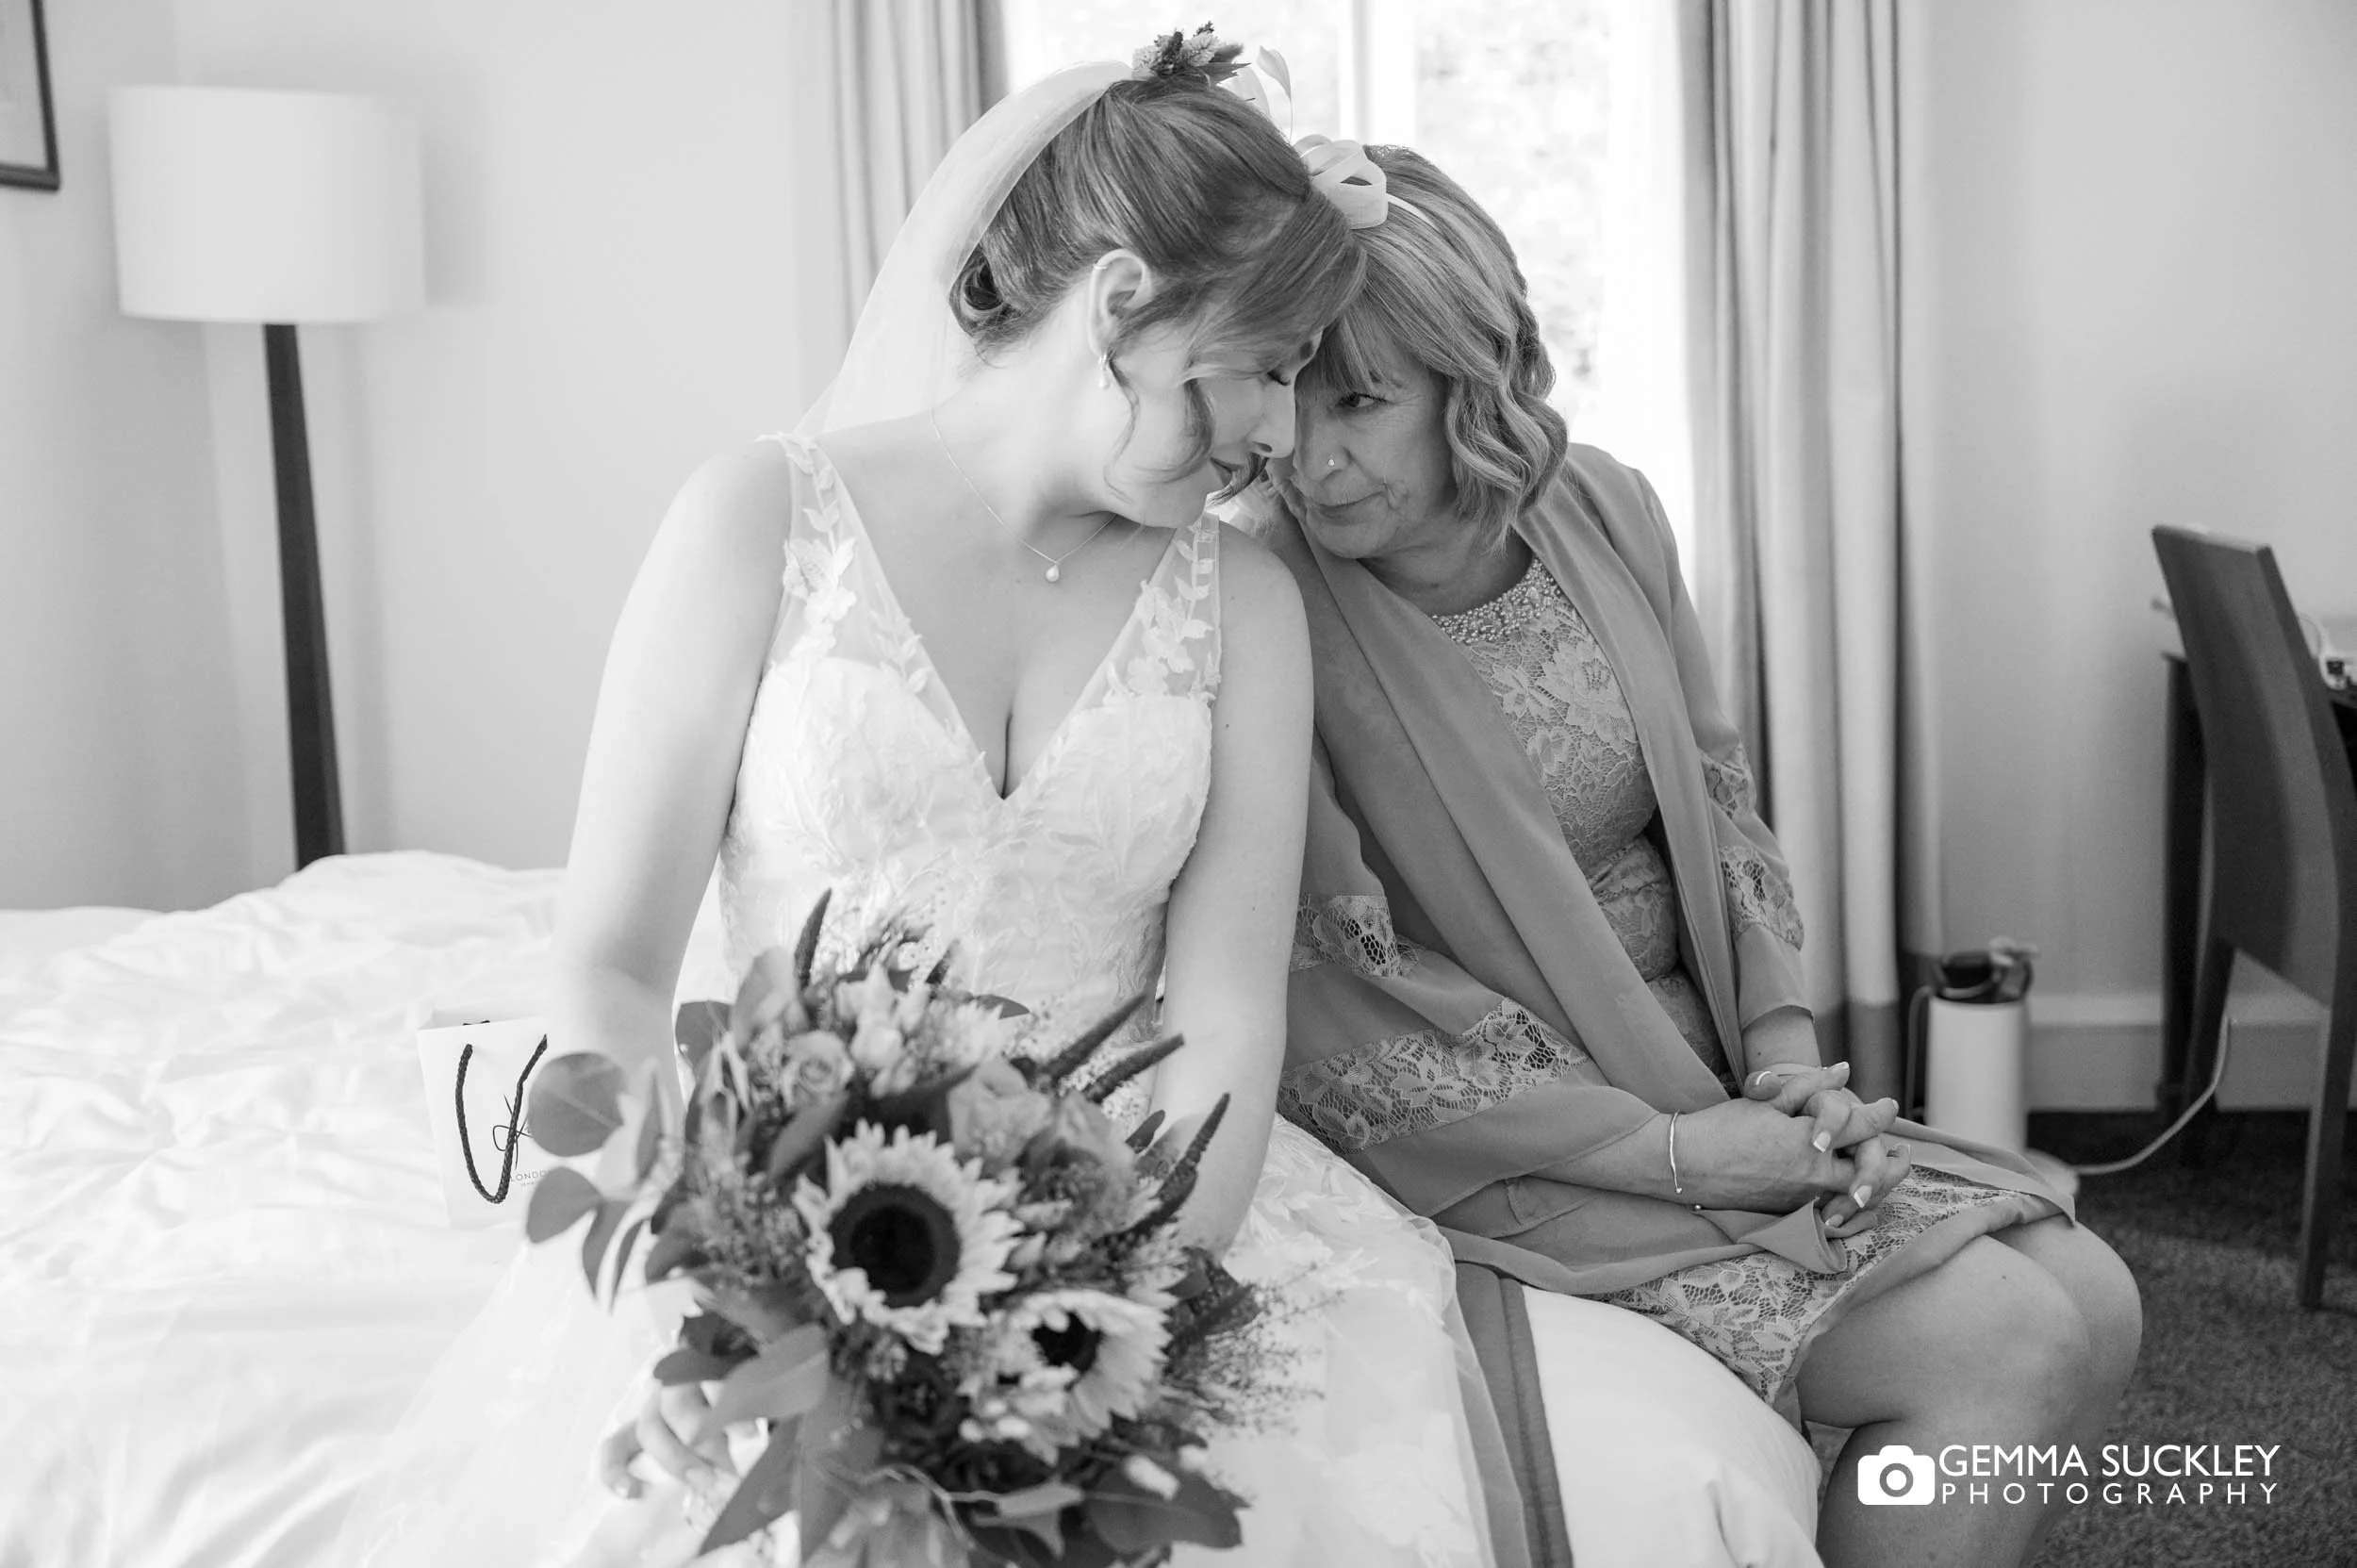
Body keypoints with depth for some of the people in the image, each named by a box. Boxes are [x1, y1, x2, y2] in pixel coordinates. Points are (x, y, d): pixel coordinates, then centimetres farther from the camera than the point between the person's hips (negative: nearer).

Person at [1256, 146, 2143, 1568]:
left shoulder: (1602, 510, 0)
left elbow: (1717, 801, 11)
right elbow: (1333, 1024, -19)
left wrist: (1787, 1054, -4)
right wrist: (1671, 1150, -18)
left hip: (1710, 1079, 6)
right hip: (1507, 1157, -6)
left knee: (2095, 1307, -3)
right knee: (1999, 1345, -16)